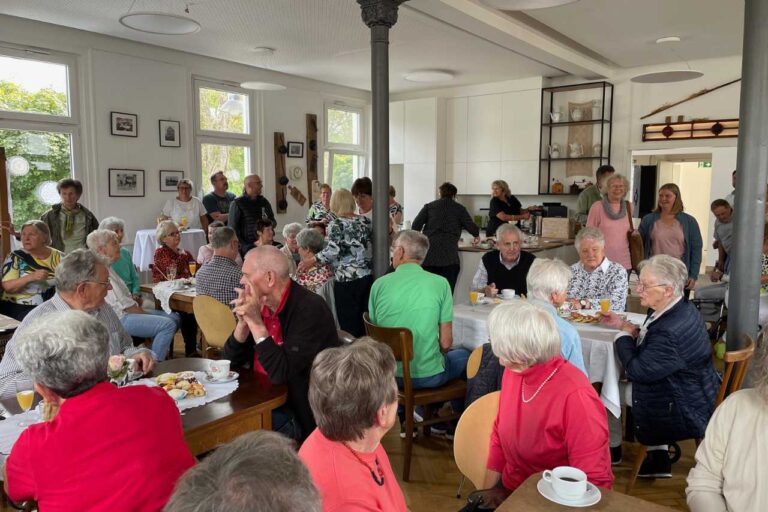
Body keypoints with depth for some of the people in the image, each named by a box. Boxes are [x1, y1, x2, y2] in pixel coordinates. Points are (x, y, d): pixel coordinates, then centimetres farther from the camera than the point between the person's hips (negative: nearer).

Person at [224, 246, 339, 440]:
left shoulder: (310, 310, -20)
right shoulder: (259, 303, 1)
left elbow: (281, 373, -25)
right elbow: (232, 360, 6)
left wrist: (256, 322, -23)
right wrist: (243, 322, -11)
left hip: (301, 411, -7)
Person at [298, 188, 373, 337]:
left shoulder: (336, 224, -8)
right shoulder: (365, 221, 8)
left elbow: (334, 250, -20)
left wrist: (312, 260, -16)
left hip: (346, 280, -6)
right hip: (367, 276, 6)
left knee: (349, 325, 2)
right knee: (365, 320, 13)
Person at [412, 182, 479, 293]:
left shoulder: (429, 206, 13)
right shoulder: (459, 208, 10)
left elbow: (416, 226, 5)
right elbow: (471, 227, 8)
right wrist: (476, 236, 31)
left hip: (428, 255, 2)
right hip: (449, 258, -2)